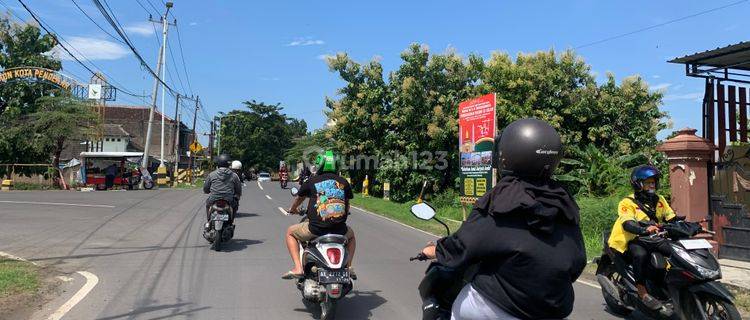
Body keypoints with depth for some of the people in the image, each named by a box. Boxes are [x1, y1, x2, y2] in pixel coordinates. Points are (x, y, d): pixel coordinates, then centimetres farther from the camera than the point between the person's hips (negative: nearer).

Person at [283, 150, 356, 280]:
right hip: (339, 229, 3)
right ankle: (348, 267, 19)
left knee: (290, 232, 23)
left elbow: (299, 199, 23)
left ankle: (298, 268, 8)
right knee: (350, 235, 37)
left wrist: (292, 210, 45)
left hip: (315, 228, -2)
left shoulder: (312, 181, 4)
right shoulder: (344, 182, 8)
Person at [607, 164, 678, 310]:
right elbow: (627, 224, -26)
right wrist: (645, 230, -45)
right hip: (634, 240, -6)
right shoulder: (628, 203, -10)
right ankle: (642, 292, -24)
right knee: (641, 254, -35)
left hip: (655, 238, 6)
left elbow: (672, 218, 9)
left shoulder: (659, 200, 12)